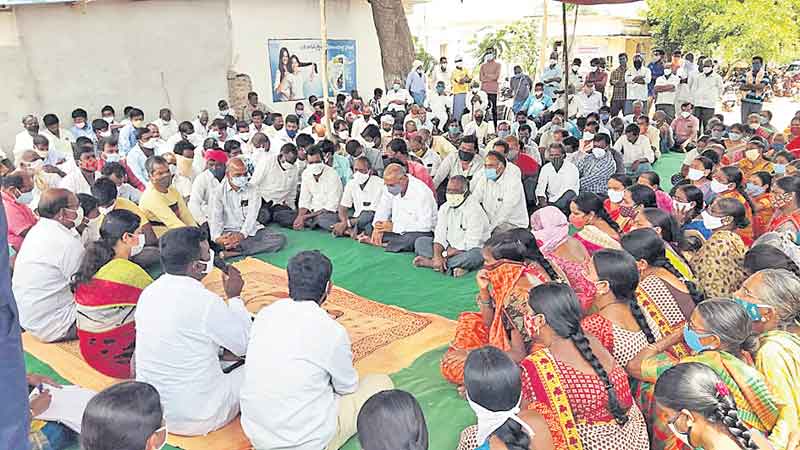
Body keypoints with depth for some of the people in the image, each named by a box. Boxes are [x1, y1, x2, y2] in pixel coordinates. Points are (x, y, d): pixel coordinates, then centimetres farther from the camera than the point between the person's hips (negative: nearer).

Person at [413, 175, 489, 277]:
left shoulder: (474, 210, -18)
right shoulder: (445, 208, 3)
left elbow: (470, 246, -23)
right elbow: (439, 236, -4)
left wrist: (445, 254, -18)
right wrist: (437, 256, -22)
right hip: (450, 248, 6)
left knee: (475, 255, -40)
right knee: (420, 242, -6)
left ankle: (430, 262, -30)